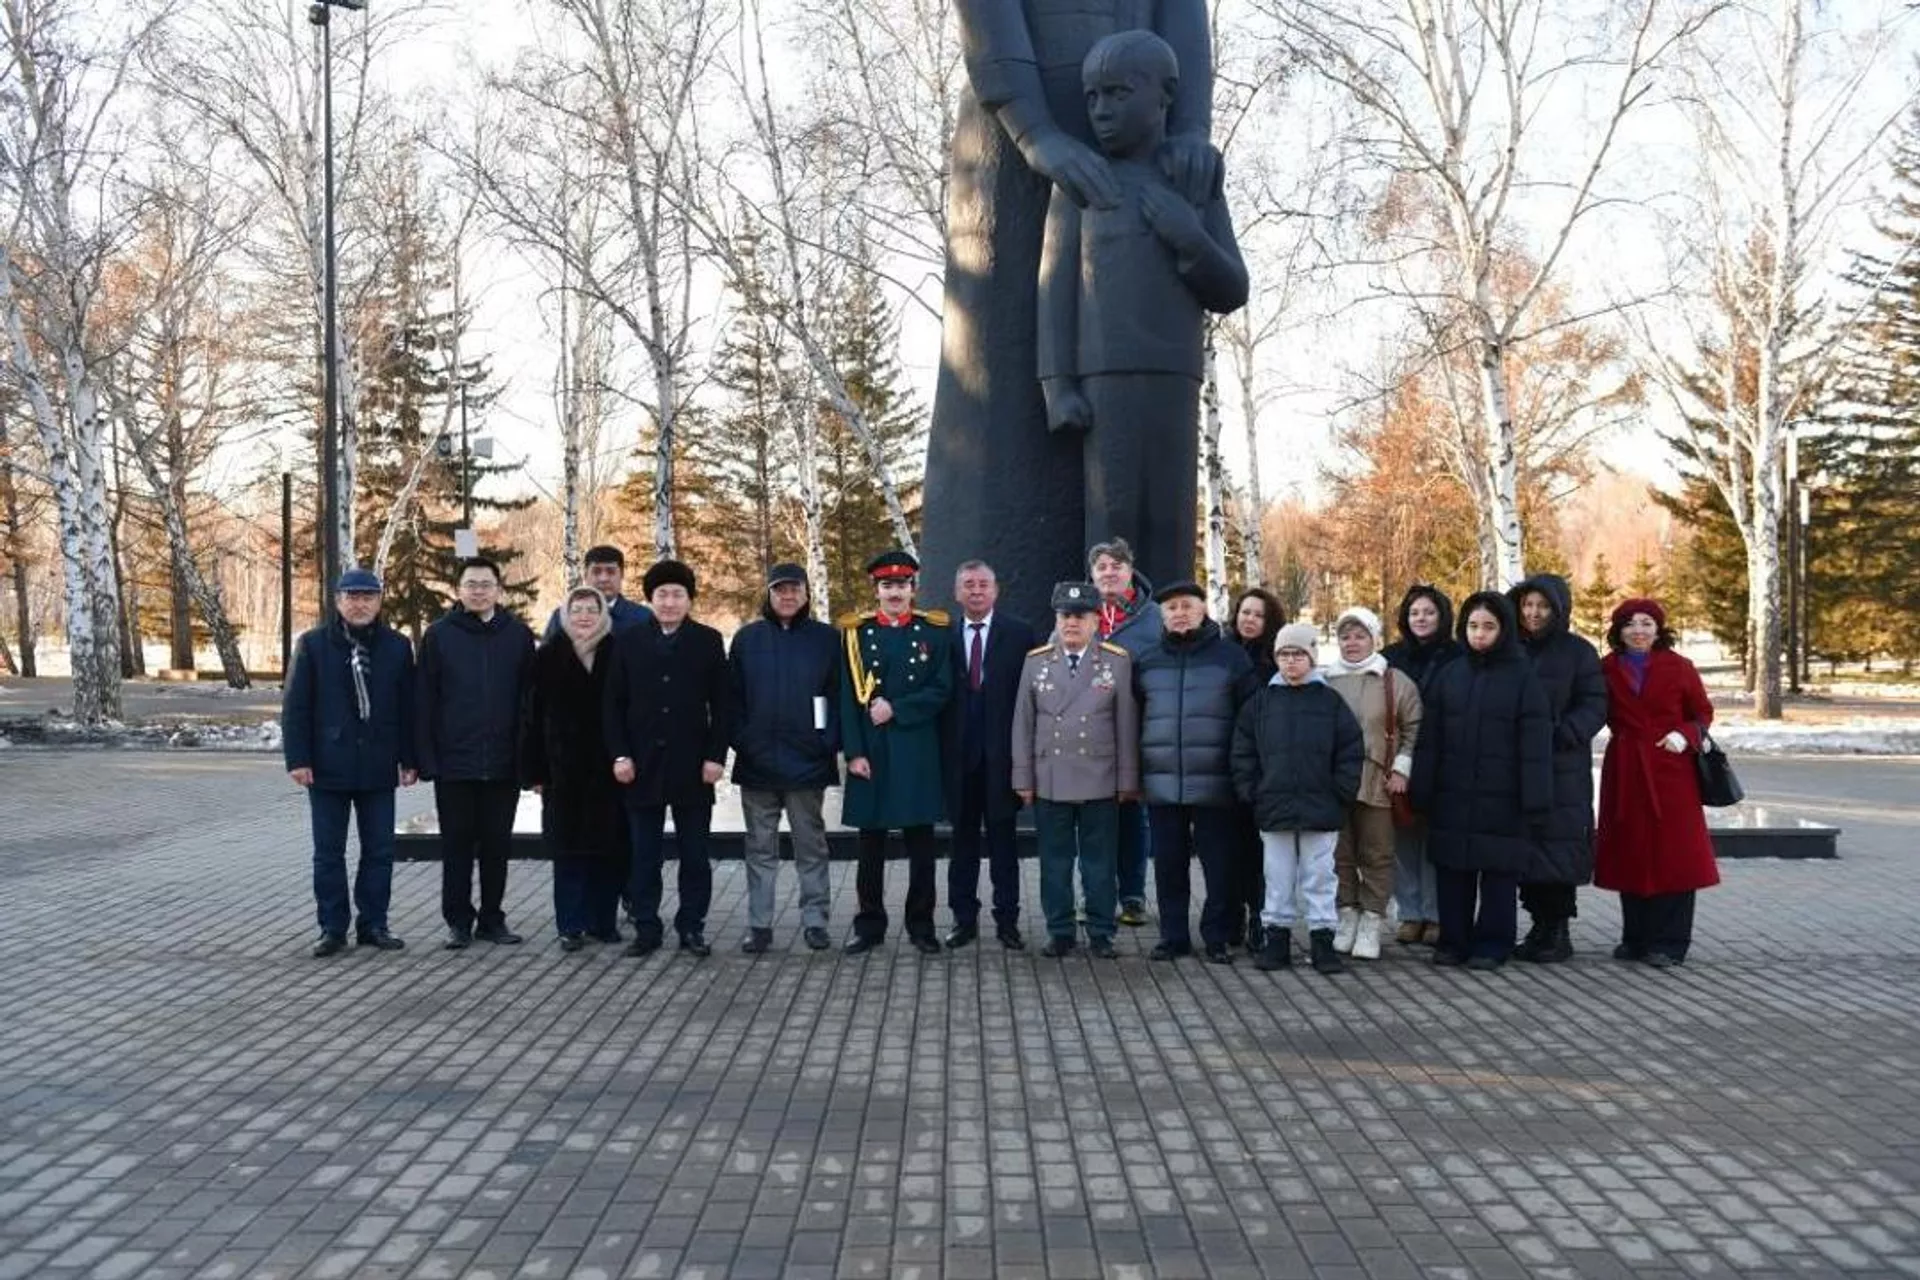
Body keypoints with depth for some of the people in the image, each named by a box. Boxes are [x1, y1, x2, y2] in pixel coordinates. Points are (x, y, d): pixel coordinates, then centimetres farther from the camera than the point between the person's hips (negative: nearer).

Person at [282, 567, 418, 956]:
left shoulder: (397, 646, 5)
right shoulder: (313, 644, 0)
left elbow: (407, 707, 7)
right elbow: (294, 706, -1)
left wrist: (408, 759, 3)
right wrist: (297, 759, -8)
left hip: (378, 768, 1)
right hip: (328, 767, -1)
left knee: (379, 851, 6)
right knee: (329, 852, 6)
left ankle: (373, 924, 17)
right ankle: (333, 928, 15)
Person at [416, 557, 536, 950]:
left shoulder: (519, 635, 4)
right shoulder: (439, 635, 1)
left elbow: (529, 699, 4)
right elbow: (425, 701, 0)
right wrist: (427, 758, -6)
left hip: (503, 763, 1)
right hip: (453, 763, -1)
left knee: (497, 845, 9)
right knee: (457, 845, 7)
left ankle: (492, 918, 21)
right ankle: (458, 921, 18)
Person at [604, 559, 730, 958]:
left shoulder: (709, 641, 3)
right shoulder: (628, 641, 6)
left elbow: (721, 704, 1)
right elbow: (613, 703, 6)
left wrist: (716, 756, -6)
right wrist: (619, 754, -3)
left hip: (692, 765, -1)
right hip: (642, 765, 1)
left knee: (694, 853, 5)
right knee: (643, 854, 6)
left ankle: (692, 927, 14)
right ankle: (646, 929, 15)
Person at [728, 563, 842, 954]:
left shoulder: (826, 639, 3)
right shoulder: (747, 638, 7)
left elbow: (838, 694, 2)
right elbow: (733, 697, 7)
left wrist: (830, 743, -6)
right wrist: (740, 741, -2)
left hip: (807, 761, -1)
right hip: (757, 762, 1)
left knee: (811, 844, 6)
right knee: (761, 848, 7)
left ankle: (814, 921, 14)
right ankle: (759, 925, 13)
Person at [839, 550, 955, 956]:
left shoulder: (934, 630, 4)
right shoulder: (856, 632, 4)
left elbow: (941, 690, -2)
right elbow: (848, 697, 0)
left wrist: (896, 709, -12)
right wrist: (853, 751, -8)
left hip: (918, 752, 0)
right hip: (870, 751, 0)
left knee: (920, 841, 5)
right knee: (871, 843, 6)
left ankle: (921, 925, 15)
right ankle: (870, 925, 17)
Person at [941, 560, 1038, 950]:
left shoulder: (1019, 633, 1)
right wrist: (941, 747, -1)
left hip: (1002, 752, -2)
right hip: (959, 753, 2)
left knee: (1003, 837, 4)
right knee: (962, 837, 9)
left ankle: (1007, 920, 11)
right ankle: (964, 919, 18)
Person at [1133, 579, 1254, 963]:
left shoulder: (1231, 656, 1)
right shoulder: (1147, 661, 11)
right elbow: (1134, 718, 15)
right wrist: (1134, 774, 9)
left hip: (1213, 783, -3)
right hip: (1161, 783, 3)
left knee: (1218, 863, 2)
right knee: (1168, 864, 7)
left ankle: (1217, 937, 15)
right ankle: (1173, 936, 18)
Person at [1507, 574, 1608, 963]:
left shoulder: (1578, 652, 0)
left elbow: (1594, 707, -4)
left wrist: (1559, 735, -16)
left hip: (1562, 769, -4)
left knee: (1558, 848, -4)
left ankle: (1559, 930, 6)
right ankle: (1540, 924, 17)